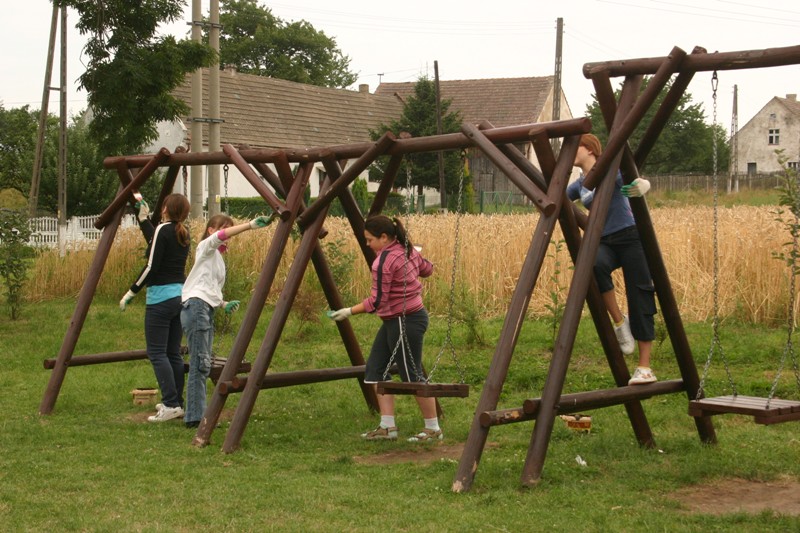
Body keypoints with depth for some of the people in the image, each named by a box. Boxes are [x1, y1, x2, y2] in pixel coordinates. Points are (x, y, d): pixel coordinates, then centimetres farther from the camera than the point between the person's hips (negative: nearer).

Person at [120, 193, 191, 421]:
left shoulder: (163, 229, -12)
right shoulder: (183, 233, 11)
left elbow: (151, 266, -16)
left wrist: (131, 292, -10)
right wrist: (144, 219, 34)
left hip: (160, 297, -8)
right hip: (180, 294, 8)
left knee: (157, 353, -6)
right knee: (173, 353, 11)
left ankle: (171, 404, -13)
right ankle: (177, 403, 13)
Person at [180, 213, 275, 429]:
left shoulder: (218, 257, 26)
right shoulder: (206, 247, 1)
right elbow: (221, 235, -21)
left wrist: (223, 304, 10)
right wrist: (250, 225, -30)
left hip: (207, 310, 9)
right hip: (196, 307, -9)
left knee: (202, 364, 8)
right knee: (200, 363, -13)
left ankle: (198, 414, 11)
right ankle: (195, 416, -15)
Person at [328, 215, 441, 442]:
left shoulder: (385, 261, -22)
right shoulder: (407, 249, 6)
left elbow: (376, 301, -23)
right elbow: (426, 269, 22)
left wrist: (350, 311, -15)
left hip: (406, 322, -11)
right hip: (393, 322, 11)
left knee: (413, 377, 0)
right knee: (376, 369, 9)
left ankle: (433, 429, 13)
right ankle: (387, 427, 10)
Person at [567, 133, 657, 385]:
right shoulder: (578, 185, 14)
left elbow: (644, 183, -16)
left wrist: (640, 187, -39)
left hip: (630, 237, -4)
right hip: (604, 242, 4)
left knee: (639, 299, -7)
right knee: (594, 266, -32)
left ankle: (644, 368, -4)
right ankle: (618, 321, -15)